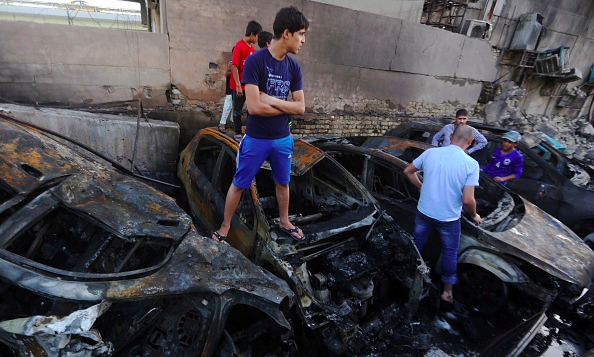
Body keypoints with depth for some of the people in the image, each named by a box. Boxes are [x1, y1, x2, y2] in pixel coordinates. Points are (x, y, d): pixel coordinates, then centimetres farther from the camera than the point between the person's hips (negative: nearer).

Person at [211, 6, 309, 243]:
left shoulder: (294, 67, 0)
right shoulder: (255, 61, -16)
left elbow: (301, 107, -4)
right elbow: (254, 107, -23)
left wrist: (272, 100, -17)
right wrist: (285, 106, -12)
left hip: (283, 139, 5)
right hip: (256, 139, -5)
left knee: (283, 182, 19)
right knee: (239, 184, 9)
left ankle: (284, 222, 41)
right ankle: (225, 227, 29)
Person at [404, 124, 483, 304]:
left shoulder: (430, 152, -8)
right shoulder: (471, 164, -17)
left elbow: (408, 171, 4)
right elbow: (467, 200, -20)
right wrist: (474, 216, 0)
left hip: (424, 212, 3)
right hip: (449, 218, -2)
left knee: (415, 246, 22)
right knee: (450, 252, 19)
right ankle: (448, 291, 34)